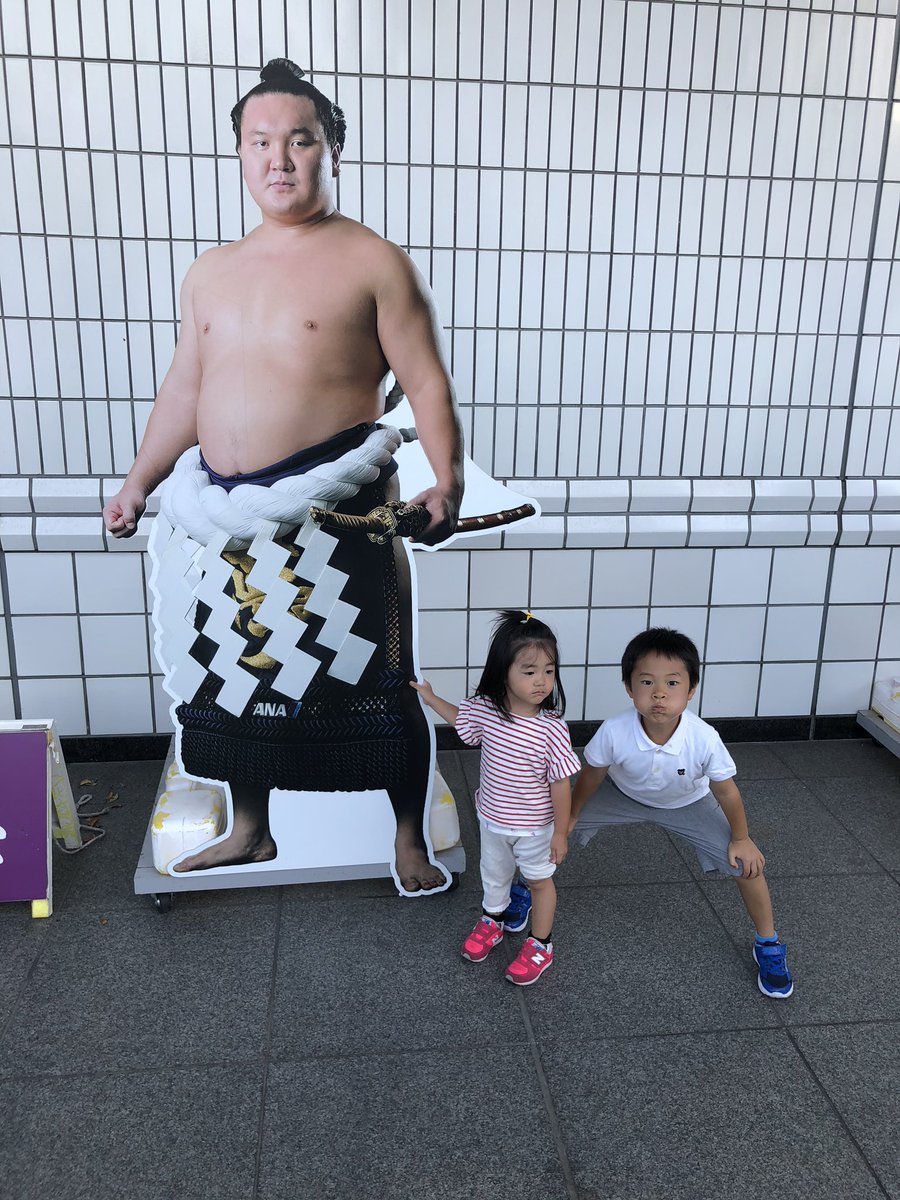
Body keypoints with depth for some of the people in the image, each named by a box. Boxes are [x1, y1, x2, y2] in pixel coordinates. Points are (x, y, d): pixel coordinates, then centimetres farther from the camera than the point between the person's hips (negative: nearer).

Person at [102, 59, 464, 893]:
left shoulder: (374, 263, -2)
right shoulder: (211, 273, 15)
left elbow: (427, 384, -8)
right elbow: (185, 387, 19)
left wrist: (447, 482, -20)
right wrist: (140, 481, 18)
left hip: (338, 511, -6)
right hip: (230, 514, 6)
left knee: (375, 681, 1)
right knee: (235, 674, 15)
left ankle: (409, 837, 23)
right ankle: (248, 831, 36)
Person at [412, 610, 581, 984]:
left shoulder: (551, 728, -30)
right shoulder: (485, 709, -18)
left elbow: (560, 784, -20)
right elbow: (459, 718, 8)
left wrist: (561, 831, -13)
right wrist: (431, 698, 11)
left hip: (534, 827, -4)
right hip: (492, 819, 4)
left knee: (539, 881, 20)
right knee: (494, 874, 28)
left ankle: (540, 944, 40)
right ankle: (492, 922, 55)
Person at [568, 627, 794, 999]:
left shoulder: (704, 739, -38)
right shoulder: (614, 732, -37)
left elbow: (726, 791, -18)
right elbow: (592, 776, -15)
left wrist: (741, 839, -5)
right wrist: (570, 816, -1)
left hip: (687, 803, 0)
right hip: (623, 795, 1)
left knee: (746, 863, -9)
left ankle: (769, 946, 18)